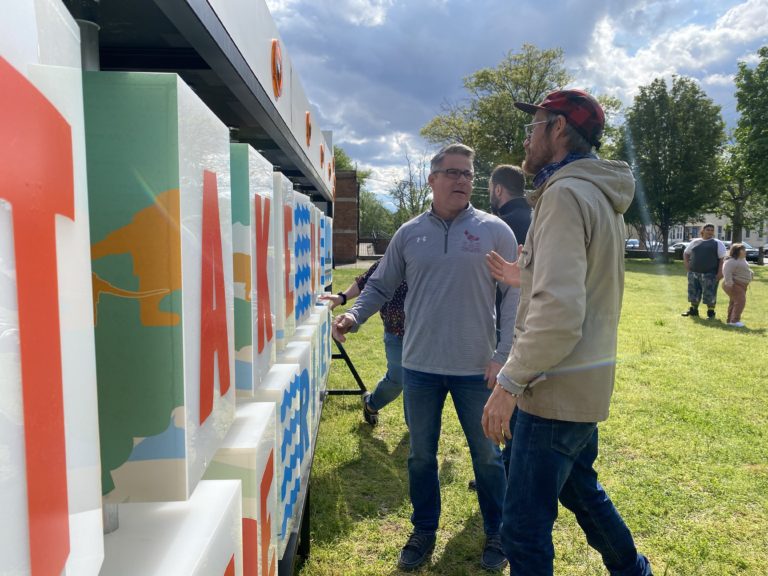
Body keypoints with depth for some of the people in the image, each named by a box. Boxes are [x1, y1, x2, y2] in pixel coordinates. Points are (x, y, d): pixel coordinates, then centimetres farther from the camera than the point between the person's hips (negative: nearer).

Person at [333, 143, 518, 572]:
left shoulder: (495, 231, -4)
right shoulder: (409, 234, 3)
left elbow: (514, 296, -4)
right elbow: (381, 286, 8)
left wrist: (504, 354, -11)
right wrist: (355, 314, -10)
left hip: (477, 369, -2)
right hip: (420, 367, 2)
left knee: (487, 456, 14)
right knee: (421, 455, 16)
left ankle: (497, 534, 37)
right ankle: (424, 532, 37)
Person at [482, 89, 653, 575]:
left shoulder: (566, 193, -17)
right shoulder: (601, 196, 13)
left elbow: (559, 314, -27)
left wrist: (510, 383, -21)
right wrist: (526, 277, 18)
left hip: (558, 389, -10)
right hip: (587, 382, 10)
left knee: (525, 528, 1)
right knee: (580, 487, 29)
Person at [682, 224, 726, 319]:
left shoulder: (717, 243, 3)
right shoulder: (695, 242, 13)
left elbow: (722, 258, -4)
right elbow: (686, 253, 25)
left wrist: (720, 271, -14)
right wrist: (686, 263, 10)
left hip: (709, 274, -4)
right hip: (694, 272, 4)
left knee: (709, 294, -3)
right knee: (694, 292, 11)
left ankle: (711, 313, 7)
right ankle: (693, 310, 24)